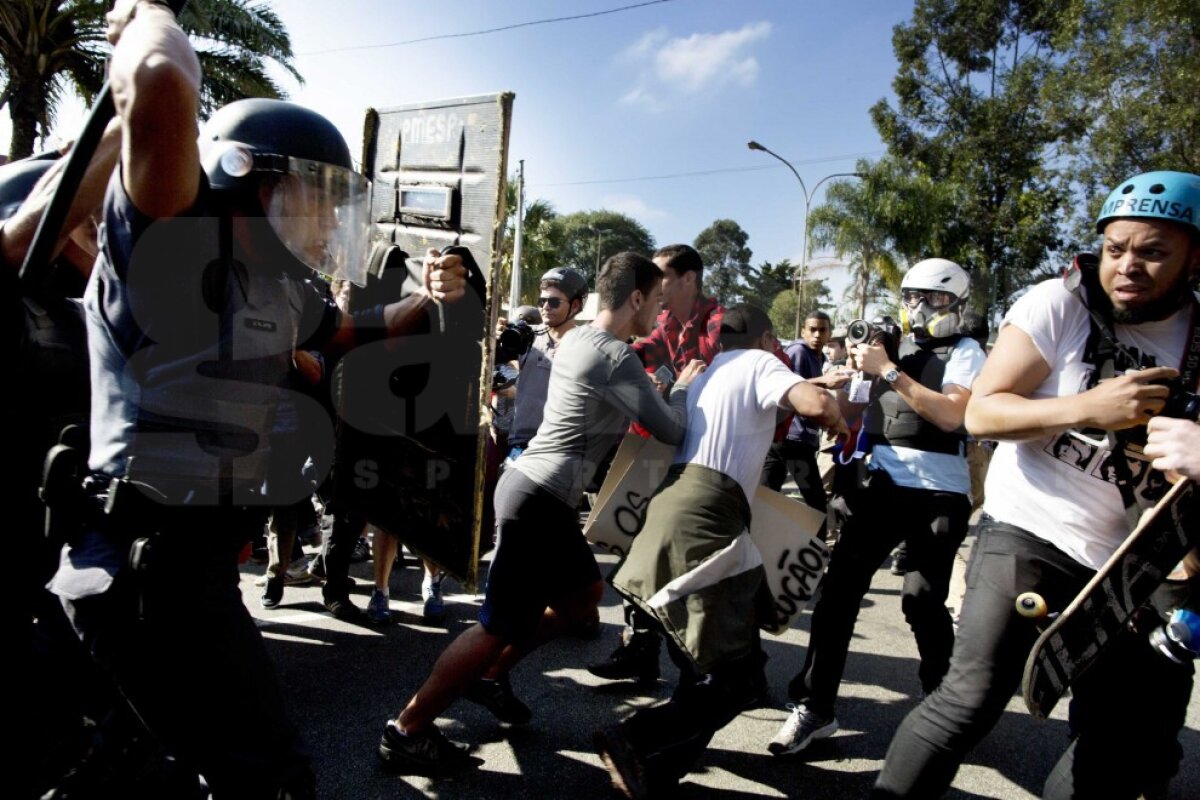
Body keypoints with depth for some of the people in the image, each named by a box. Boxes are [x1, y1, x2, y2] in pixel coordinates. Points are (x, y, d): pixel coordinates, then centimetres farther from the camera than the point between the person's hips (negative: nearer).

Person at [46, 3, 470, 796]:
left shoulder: (280, 284, 12)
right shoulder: (172, 234, -14)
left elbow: (348, 334, 32)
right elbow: (162, 86, -33)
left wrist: (427, 300, 13)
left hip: (200, 553, 9)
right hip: (146, 557, -9)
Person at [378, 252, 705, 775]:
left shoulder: (579, 338, 12)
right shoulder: (616, 358, -17)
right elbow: (670, 431, -11)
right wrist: (683, 387, 7)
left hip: (536, 490, 10)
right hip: (537, 498, -10)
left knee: (584, 591, 19)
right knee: (500, 626, -4)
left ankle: (491, 675, 27)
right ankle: (406, 732, 6)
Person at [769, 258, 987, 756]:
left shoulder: (964, 352, 1)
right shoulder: (890, 347, 15)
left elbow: (950, 416, -17)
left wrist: (888, 371, -17)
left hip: (939, 493, -4)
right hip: (884, 483, 4)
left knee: (923, 601, -5)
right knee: (840, 586, -4)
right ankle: (814, 706, 3)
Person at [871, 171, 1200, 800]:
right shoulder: (1058, 305, -7)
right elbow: (980, 412, -12)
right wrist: (1087, 408, -24)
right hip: (1028, 534, -4)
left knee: (1133, 748, 10)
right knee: (972, 699, -15)